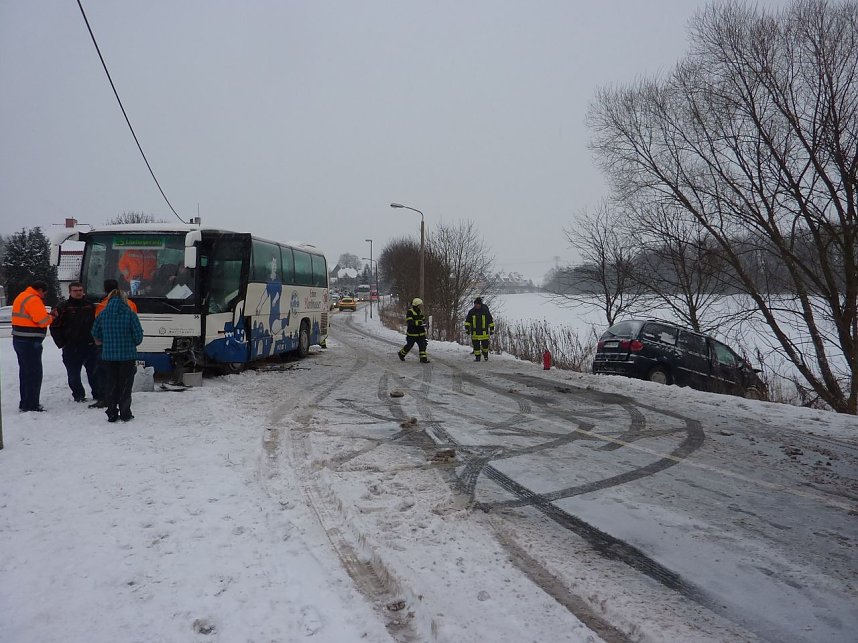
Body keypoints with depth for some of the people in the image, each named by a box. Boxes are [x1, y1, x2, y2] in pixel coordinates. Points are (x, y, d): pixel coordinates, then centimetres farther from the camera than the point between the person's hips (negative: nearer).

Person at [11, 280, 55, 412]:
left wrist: (46, 315, 5)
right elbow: (43, 320, -21)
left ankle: (25, 403, 25)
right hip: (30, 342, -10)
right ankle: (31, 406, -3)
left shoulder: (22, 297, 17)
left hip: (20, 340, 10)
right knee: (34, 373, -5)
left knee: (25, 372, 17)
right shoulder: (34, 300, -16)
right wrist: (51, 317, -1)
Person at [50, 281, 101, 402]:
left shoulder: (90, 306, 11)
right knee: (73, 374, 4)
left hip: (90, 346, 2)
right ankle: (78, 395, 18)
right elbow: (54, 327, 2)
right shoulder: (63, 307, 1)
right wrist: (61, 344, -3)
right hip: (71, 348, -2)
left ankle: (99, 395, 14)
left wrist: (95, 340, 10)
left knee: (94, 372, 5)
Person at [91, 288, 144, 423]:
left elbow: (95, 332, 10)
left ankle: (112, 414, 13)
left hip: (108, 356, 2)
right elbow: (138, 334, -9)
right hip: (127, 355, -2)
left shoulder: (103, 314, 1)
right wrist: (134, 343, 12)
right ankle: (125, 414, 8)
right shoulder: (130, 314, -8)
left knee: (110, 385, 11)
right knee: (125, 385, 6)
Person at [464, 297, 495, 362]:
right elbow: (467, 321, 11)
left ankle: (485, 354, 26)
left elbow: (490, 321, 6)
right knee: (476, 346, 4)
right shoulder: (471, 312, 3)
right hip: (475, 333, 1)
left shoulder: (485, 311, 0)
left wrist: (492, 329, 6)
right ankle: (477, 357, 16)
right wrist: (467, 328, 1)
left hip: (484, 332, -1)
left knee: (485, 345, 0)